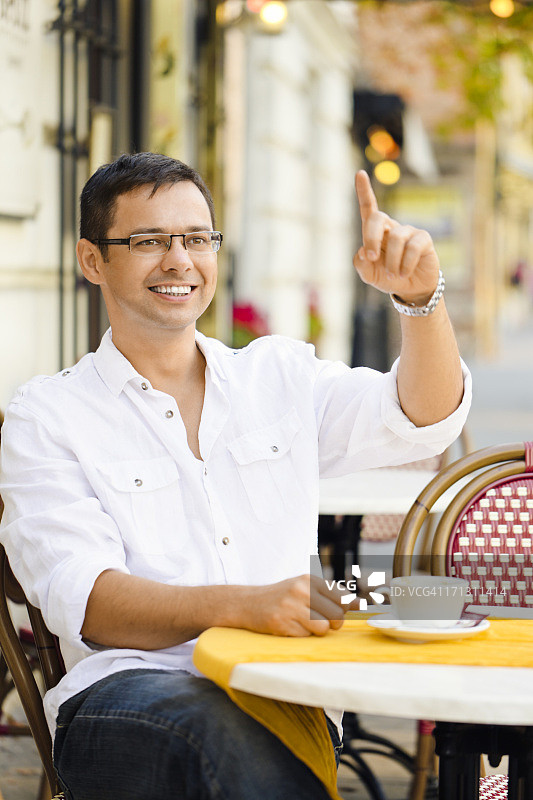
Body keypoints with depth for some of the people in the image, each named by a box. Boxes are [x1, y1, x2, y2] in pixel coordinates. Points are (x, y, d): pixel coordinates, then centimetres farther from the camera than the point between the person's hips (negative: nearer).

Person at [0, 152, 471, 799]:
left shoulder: (280, 375, 22)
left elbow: (423, 419, 9)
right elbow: (80, 599, -6)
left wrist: (419, 295, -11)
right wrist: (241, 605, -24)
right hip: (124, 692, -3)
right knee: (217, 727, -38)